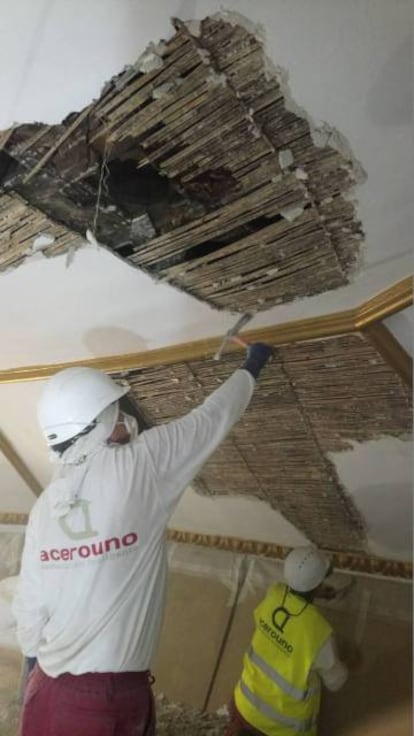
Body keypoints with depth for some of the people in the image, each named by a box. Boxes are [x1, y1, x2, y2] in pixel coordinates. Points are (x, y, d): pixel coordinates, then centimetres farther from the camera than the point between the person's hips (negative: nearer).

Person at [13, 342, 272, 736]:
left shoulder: (44, 505, -2)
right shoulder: (140, 463, -18)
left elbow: (29, 604, 3)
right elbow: (212, 418, -7)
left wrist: (37, 666, 19)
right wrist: (251, 367, 9)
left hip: (56, 684, 5)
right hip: (114, 687, -5)